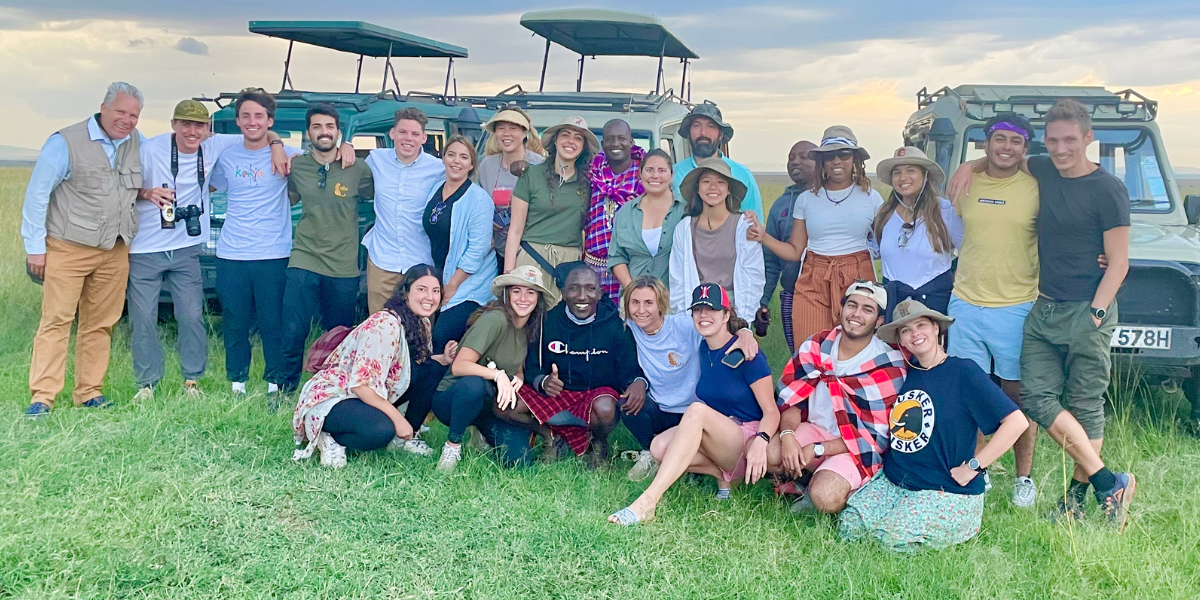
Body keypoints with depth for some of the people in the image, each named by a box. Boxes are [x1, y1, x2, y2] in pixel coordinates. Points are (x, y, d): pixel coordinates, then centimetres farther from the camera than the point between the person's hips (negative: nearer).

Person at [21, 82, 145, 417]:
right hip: (68, 250, -5)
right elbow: (37, 194, -6)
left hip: (115, 252, 5)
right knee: (56, 321, -5)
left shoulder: (137, 143, 8)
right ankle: (42, 398, -1)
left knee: (100, 325, 7)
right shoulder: (66, 143, -8)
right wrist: (35, 246, -6)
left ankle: (89, 393, 15)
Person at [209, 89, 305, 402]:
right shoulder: (227, 158, 8)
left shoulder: (287, 155, -1)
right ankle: (236, 384, 20)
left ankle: (276, 385, 12)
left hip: (273, 255, -3)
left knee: (273, 324, 0)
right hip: (231, 255, 3)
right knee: (234, 324, 8)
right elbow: (216, 188, 24)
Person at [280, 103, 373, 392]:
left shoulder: (357, 169, -2)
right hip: (304, 260, 0)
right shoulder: (296, 166, 2)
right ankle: (286, 389, 11)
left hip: (344, 266, 0)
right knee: (293, 333, -7)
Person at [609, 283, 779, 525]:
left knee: (696, 411, -34)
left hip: (747, 440, -6)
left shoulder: (746, 354, -8)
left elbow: (771, 411, -11)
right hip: (717, 443, 6)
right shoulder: (704, 350, 10)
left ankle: (647, 503, -42)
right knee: (660, 446, -23)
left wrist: (761, 440, -32)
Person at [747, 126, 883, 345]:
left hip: (857, 279, -1)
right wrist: (763, 237, -4)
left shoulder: (871, 198, 6)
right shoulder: (806, 199, 9)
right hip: (813, 284, 1)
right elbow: (794, 251, 9)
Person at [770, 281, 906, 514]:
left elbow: (877, 437, -12)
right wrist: (787, 435, -23)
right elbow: (791, 400, 0)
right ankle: (808, 481, 1)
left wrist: (817, 450, -19)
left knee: (825, 497, -33)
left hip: (859, 450, -4)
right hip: (815, 431, 4)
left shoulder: (889, 366, -12)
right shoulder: (815, 347, -1)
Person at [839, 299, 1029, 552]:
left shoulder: (963, 371, -10)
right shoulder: (906, 374, 9)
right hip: (892, 482, 6)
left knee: (893, 538, -24)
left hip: (947, 493, -5)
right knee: (849, 527, -13)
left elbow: (1016, 421, -16)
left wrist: (972, 467, -16)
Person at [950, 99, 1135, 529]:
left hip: (1086, 312, -6)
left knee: (1084, 405, 0)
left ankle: (1078, 492, 11)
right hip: (1043, 309, 6)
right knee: (1037, 398, -1)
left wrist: (1096, 312, -14)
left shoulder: (1108, 190, -9)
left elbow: (1118, 262, -8)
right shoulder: (1043, 171, 8)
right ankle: (1109, 483, 6)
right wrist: (970, 166, 7)